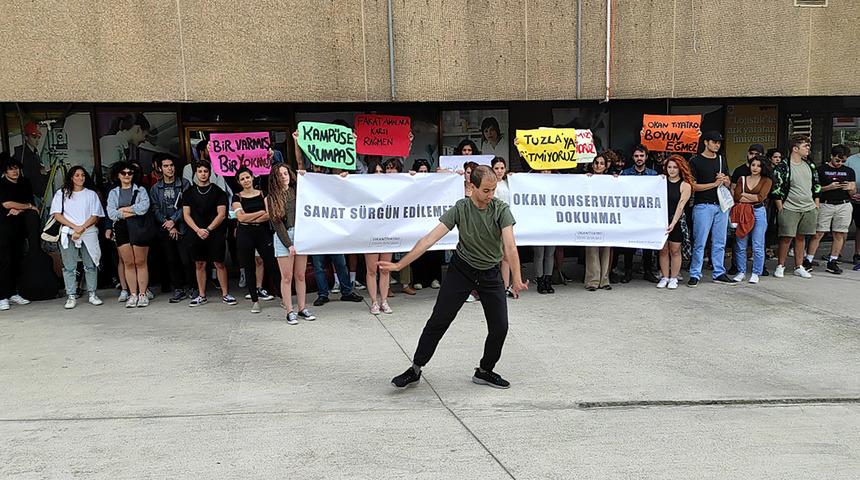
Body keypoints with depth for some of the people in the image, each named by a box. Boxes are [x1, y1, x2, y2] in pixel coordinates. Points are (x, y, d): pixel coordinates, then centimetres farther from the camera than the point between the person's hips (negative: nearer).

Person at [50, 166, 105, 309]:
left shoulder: (91, 194, 12)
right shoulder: (61, 194, 10)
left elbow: (95, 216, 4)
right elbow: (57, 215, 1)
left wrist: (82, 228, -11)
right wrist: (74, 227, -10)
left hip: (89, 234, 1)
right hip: (68, 234, 0)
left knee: (90, 265, 0)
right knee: (69, 266, -1)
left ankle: (92, 294, 8)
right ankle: (71, 296, 3)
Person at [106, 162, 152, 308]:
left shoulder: (140, 190, 7)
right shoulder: (113, 193, 14)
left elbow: (144, 206, -12)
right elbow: (111, 214, 0)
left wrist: (124, 209, -8)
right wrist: (132, 212, -10)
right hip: (121, 230, 3)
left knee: (140, 263, -2)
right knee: (128, 263, 3)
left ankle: (142, 294, 3)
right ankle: (133, 294, 7)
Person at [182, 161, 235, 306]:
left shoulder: (217, 191, 3)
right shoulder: (189, 192, 9)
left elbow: (221, 214, -3)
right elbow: (186, 215, 5)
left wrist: (208, 229, -12)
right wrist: (198, 230, -9)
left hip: (216, 233, -2)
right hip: (196, 233, 2)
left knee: (219, 263, -2)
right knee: (199, 264, 6)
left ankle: (225, 294, 7)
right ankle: (201, 296, 14)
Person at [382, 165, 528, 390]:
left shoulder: (501, 209, -17)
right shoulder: (460, 208, -17)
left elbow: (509, 245, -29)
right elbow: (430, 239, -21)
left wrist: (516, 279, -41)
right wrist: (399, 264, -26)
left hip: (490, 274, 1)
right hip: (461, 269, -1)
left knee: (500, 327, -2)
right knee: (438, 320, -3)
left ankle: (485, 371, 21)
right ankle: (416, 369, 12)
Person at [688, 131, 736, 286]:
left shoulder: (721, 160, 16)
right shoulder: (695, 161, -3)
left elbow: (728, 183, 22)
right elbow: (693, 186, -8)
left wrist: (724, 179, -1)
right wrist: (714, 184, -11)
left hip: (721, 205, 6)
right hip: (703, 205, -6)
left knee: (720, 242, 9)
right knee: (700, 242, -5)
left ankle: (719, 273, 16)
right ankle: (695, 274, 1)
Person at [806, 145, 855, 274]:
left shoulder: (849, 171, 14)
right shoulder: (821, 170, 2)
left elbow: (854, 191, 16)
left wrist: (850, 188, -7)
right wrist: (829, 187, -15)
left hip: (844, 206, 4)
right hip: (825, 205, -3)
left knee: (839, 234, 3)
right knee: (818, 234, -6)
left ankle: (832, 262, 10)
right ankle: (808, 260, -3)